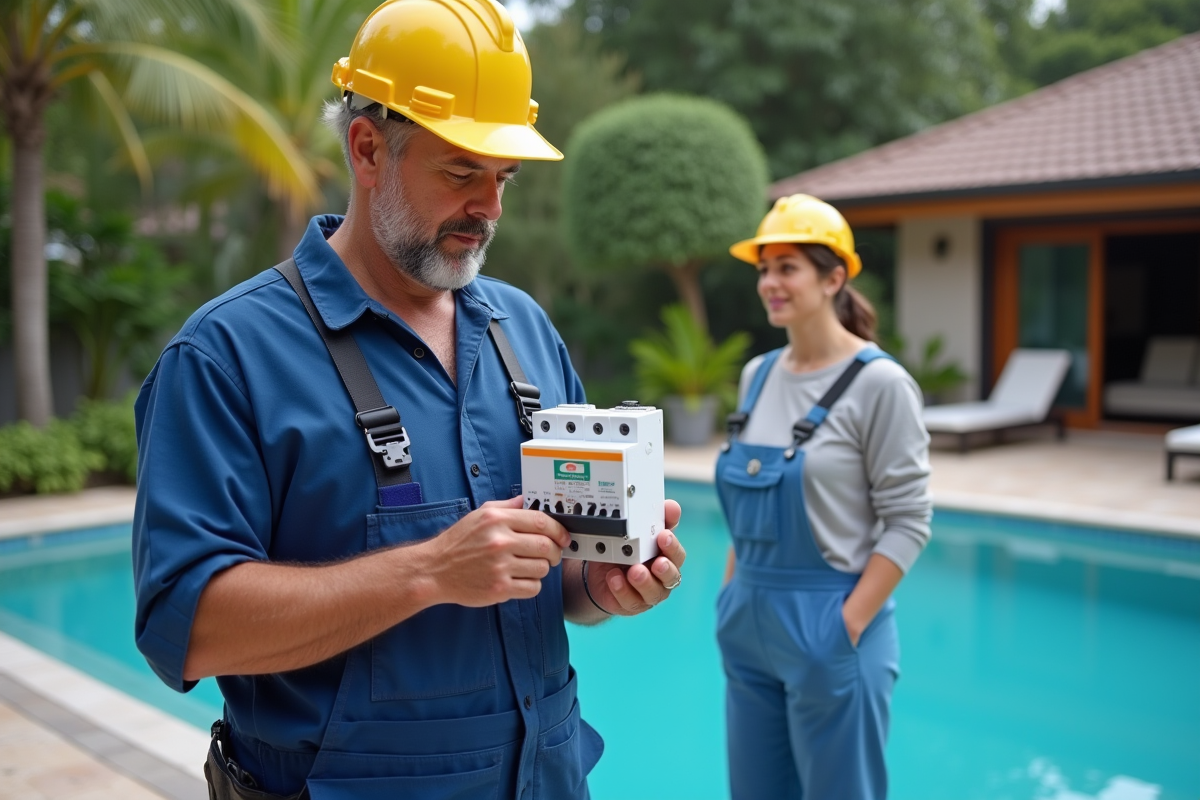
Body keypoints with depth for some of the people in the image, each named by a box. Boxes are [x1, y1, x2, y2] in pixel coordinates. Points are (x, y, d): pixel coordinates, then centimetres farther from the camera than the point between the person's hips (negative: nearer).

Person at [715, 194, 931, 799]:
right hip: (749, 628, 6)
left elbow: (908, 525, -13)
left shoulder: (879, 383, -12)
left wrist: (847, 627, -17)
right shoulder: (757, 375, 6)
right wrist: (730, 600, 11)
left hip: (826, 630, -6)